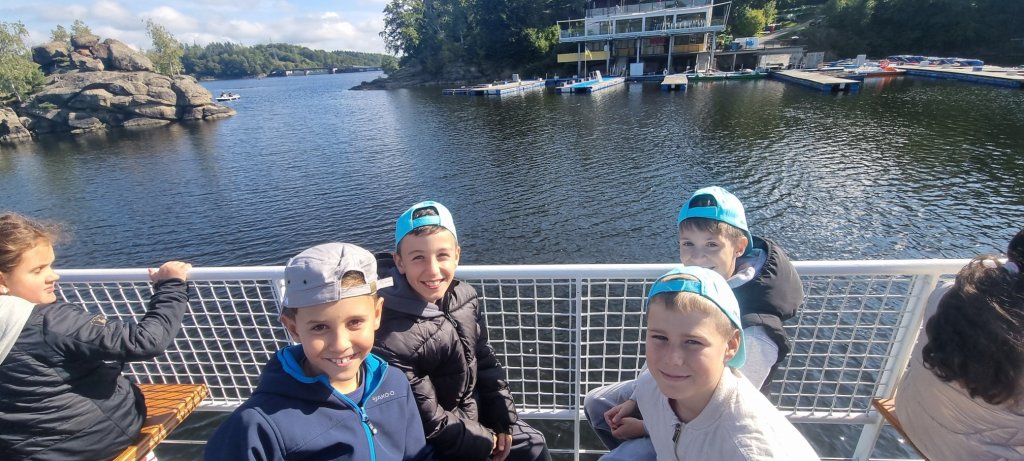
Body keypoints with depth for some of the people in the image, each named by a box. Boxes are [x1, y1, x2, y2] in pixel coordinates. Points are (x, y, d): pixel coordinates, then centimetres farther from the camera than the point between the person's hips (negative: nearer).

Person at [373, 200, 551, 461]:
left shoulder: (464, 297, -13)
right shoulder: (392, 337, -32)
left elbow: (486, 363, 0)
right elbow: (429, 423, -21)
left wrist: (503, 422, 1)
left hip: (475, 410, 6)